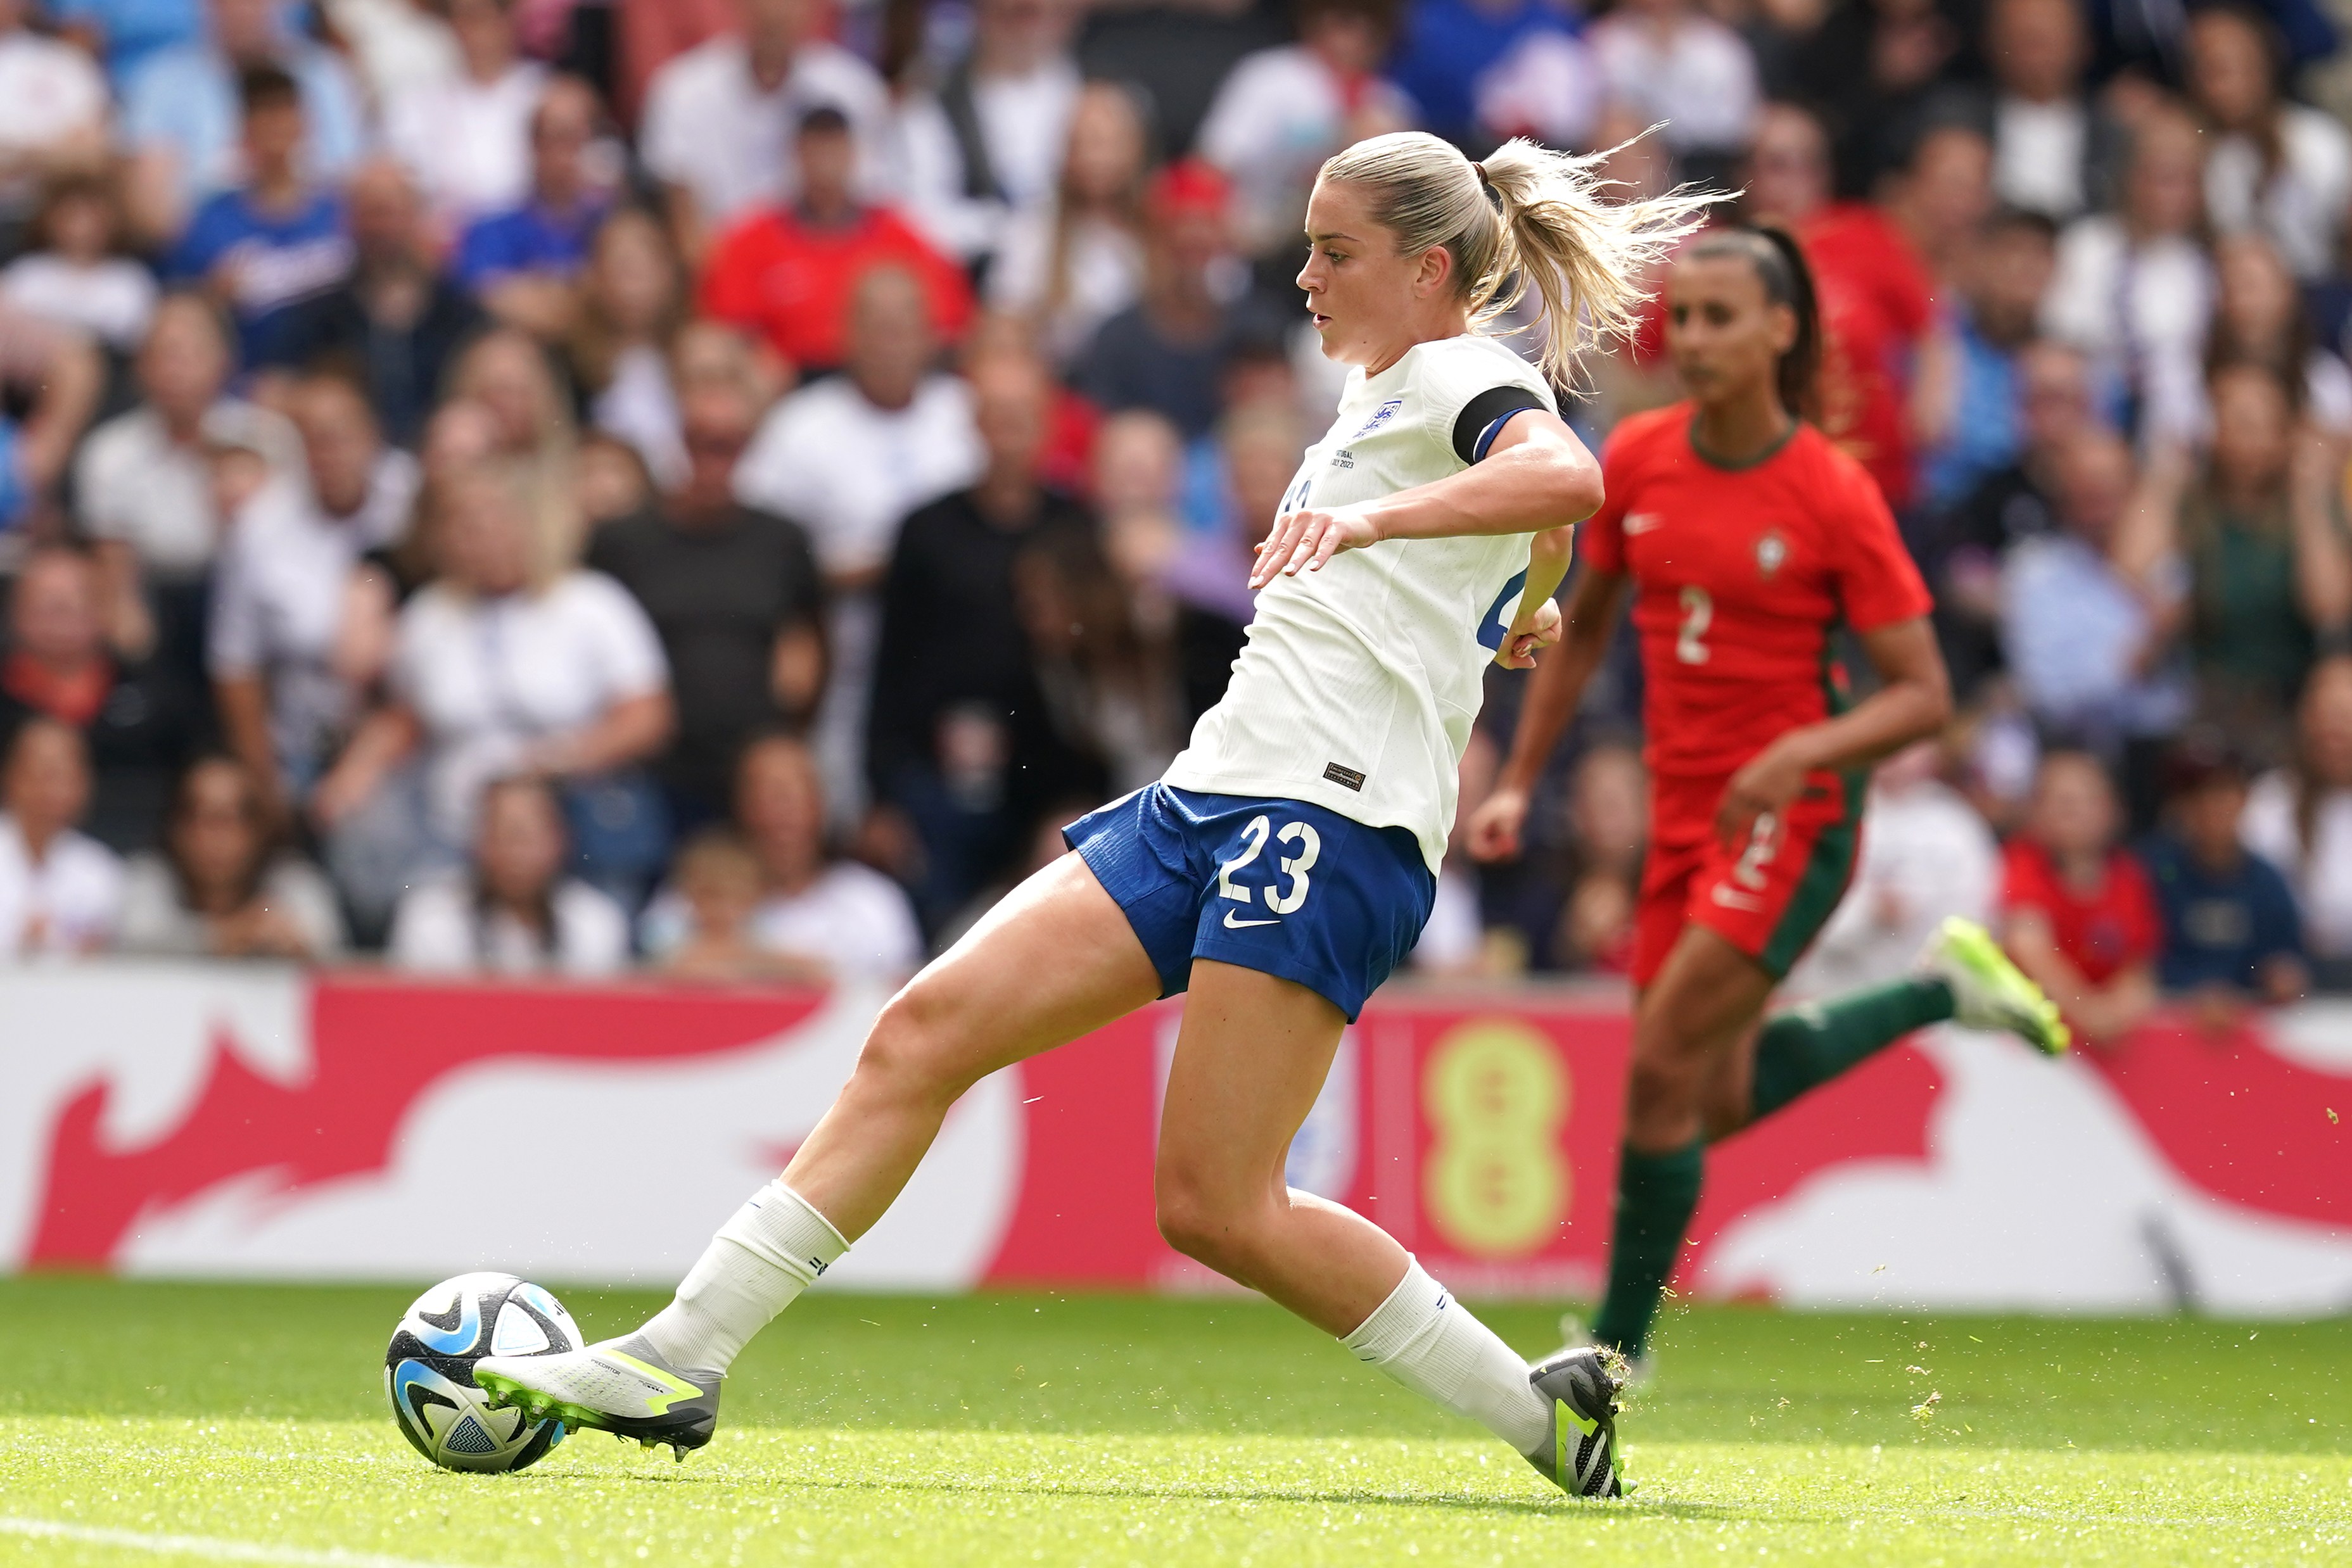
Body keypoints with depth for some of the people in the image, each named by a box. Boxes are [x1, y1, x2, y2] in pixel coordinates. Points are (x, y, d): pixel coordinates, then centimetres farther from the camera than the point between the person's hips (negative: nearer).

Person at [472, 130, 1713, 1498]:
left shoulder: (1467, 378, -4)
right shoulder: (1380, 393, 23)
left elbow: (1573, 476, -29)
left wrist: (1375, 517, -36)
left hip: (1330, 818, -9)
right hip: (1213, 800, 9)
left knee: (1216, 1205, -13)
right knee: (924, 1034, -1)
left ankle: (1543, 1409, 1)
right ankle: (681, 1360, -1)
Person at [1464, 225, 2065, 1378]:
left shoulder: (1834, 496, -14)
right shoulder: (1636, 460, 0)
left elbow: (1924, 695, -13)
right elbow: (1585, 629, 15)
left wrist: (1803, 753, -29)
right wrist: (1518, 784, 10)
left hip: (1792, 811, -6)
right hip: (1684, 805, 6)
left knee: (1664, 1068, -15)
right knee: (1718, 1105, 11)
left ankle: (1619, 1345, 1)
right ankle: (1943, 988, 32)